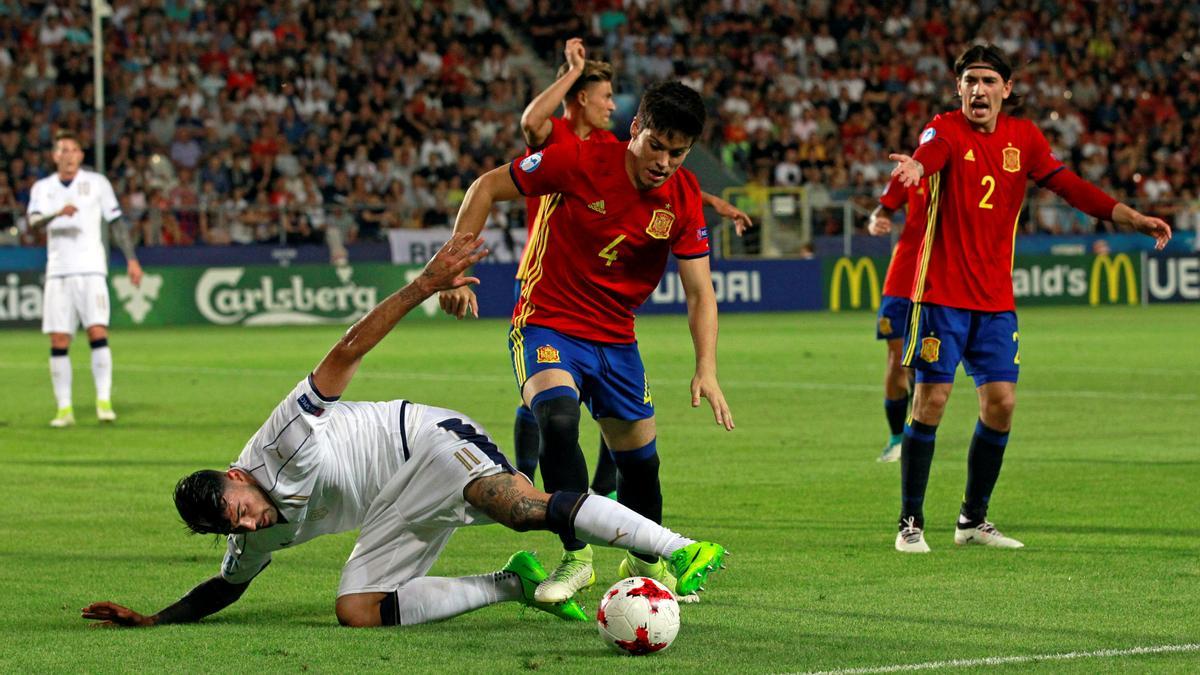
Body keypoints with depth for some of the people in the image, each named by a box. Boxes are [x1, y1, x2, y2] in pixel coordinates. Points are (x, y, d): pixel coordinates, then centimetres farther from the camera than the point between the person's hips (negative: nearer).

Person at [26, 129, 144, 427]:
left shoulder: (97, 183, 7)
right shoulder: (42, 188, 9)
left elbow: (116, 221, 9)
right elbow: (34, 221, -8)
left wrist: (131, 259, 2)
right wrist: (58, 214, -27)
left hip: (91, 269, -2)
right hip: (58, 272, 2)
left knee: (98, 332, -15)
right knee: (58, 341, -2)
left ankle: (104, 401, -13)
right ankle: (64, 408, 4)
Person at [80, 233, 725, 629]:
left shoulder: (280, 440, -18)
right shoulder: (254, 541, 2)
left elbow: (349, 350, -20)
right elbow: (225, 588, 23)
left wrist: (422, 287, -28)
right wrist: (152, 619, 10)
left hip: (430, 440, -7)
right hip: (398, 504, 7)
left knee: (528, 507, -33)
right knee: (355, 608, -15)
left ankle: (680, 550, -36)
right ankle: (513, 586, -9)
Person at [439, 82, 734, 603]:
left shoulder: (684, 198, -8)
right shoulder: (579, 161, -19)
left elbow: (699, 291, -6)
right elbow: (487, 187, -8)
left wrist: (706, 371, -19)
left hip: (616, 340, 5)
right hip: (547, 325, -5)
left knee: (640, 458, 10)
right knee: (557, 417, -32)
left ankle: (645, 564, 37)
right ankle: (575, 557, -23)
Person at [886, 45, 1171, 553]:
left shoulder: (1023, 137, 7)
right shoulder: (946, 130, -9)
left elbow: (1069, 186, 12)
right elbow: (926, 158, -31)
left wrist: (1132, 219, 4)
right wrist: (914, 168, -56)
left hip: (996, 300, 5)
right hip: (942, 294, -5)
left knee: (1001, 403, 2)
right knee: (930, 401, -8)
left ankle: (973, 520, 17)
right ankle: (911, 524, 2)